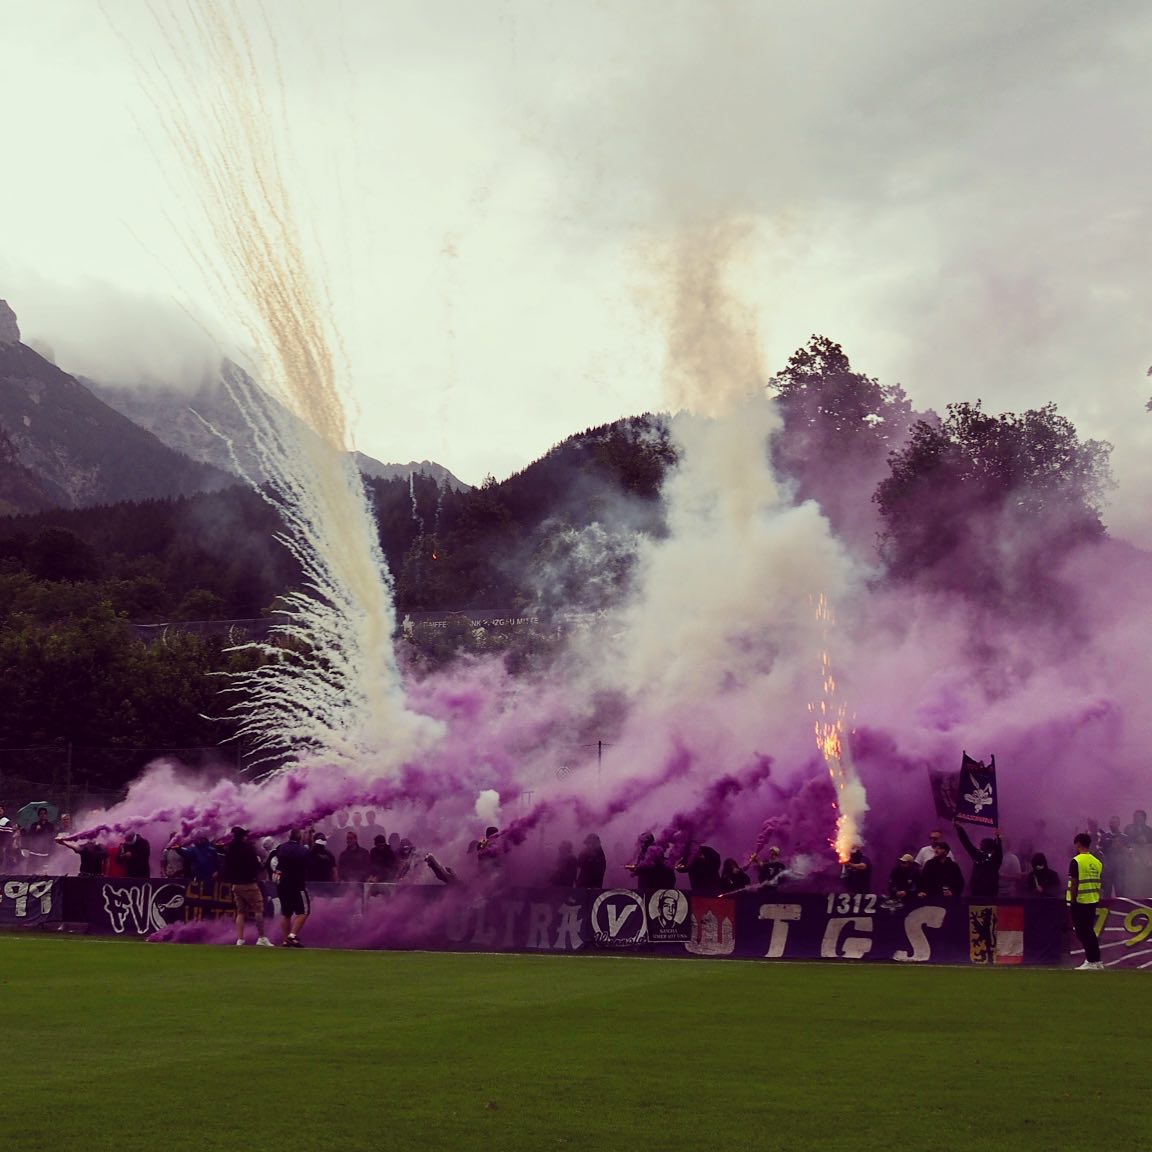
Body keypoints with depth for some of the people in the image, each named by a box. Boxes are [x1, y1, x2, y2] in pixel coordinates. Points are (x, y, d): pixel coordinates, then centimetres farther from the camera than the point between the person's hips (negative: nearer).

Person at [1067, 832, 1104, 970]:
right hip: (1093, 901, 7)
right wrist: (1097, 899, 19)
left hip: (1080, 902, -7)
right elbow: (1099, 884, 12)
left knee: (1082, 932, 0)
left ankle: (1091, 961, -2)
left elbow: (1074, 884, -15)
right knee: (1089, 931, 16)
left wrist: (1072, 901, -9)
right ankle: (1097, 960, 18)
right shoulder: (1097, 862, 8)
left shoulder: (1076, 861, -13)